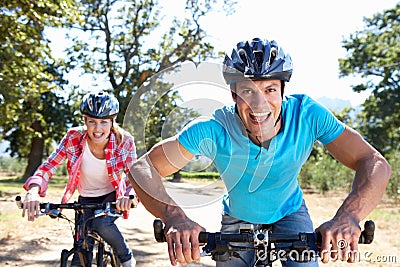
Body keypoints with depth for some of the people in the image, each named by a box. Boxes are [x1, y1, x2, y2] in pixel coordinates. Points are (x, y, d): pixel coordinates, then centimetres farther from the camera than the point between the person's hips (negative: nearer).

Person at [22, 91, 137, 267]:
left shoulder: (124, 141, -21)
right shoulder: (73, 138, -21)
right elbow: (49, 165, -21)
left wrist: (128, 195, -46)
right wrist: (33, 190, -42)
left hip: (112, 195, -1)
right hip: (87, 198, 2)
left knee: (102, 223, -32)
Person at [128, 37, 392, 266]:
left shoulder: (307, 115, -30)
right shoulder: (213, 130, -32)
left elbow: (377, 164, -33)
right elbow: (143, 169, -33)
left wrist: (348, 215, -54)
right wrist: (174, 216, -53)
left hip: (289, 213, 0)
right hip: (237, 219, 1)